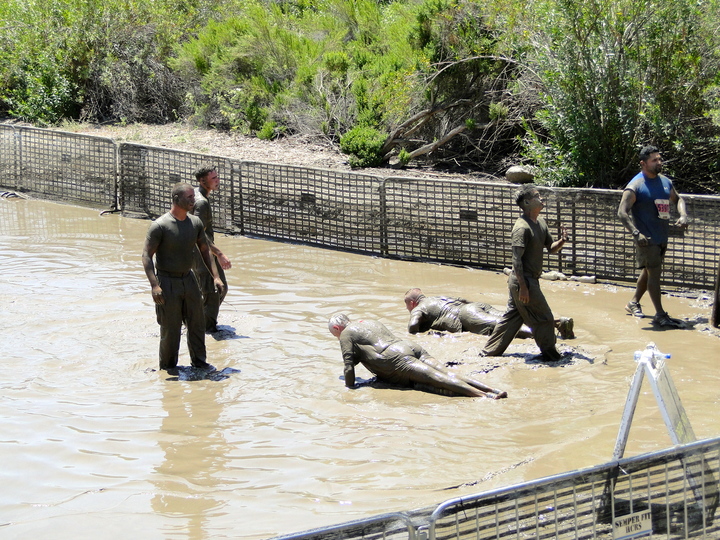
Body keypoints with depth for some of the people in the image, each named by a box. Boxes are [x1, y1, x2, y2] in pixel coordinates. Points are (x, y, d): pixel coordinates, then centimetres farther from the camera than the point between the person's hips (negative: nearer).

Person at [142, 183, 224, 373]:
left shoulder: (195, 223, 2)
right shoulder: (160, 226, -17)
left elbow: (204, 250, 13)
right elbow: (147, 255, -16)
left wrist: (215, 276, 4)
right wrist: (154, 285, -24)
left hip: (188, 278, 6)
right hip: (167, 281, -6)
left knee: (197, 322, 10)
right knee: (171, 327, 1)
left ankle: (199, 360, 25)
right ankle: (168, 364, 18)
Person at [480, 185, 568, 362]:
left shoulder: (540, 223, 10)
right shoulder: (522, 227, -20)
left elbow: (551, 248, 17)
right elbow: (517, 259, -22)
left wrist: (562, 241, -6)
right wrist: (523, 287, -24)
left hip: (530, 279, 10)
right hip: (524, 280, -10)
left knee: (512, 317, 15)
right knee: (544, 318, 0)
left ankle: (490, 351, 23)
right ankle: (550, 355, 14)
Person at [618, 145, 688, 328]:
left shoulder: (665, 181, 9)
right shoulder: (635, 186, -14)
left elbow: (678, 199, 24)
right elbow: (622, 212, -19)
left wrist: (683, 215, 2)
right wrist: (636, 233, -32)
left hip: (662, 237, 8)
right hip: (647, 238, -8)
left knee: (649, 271, 19)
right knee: (654, 272, -11)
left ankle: (634, 303, 36)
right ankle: (660, 315, -10)